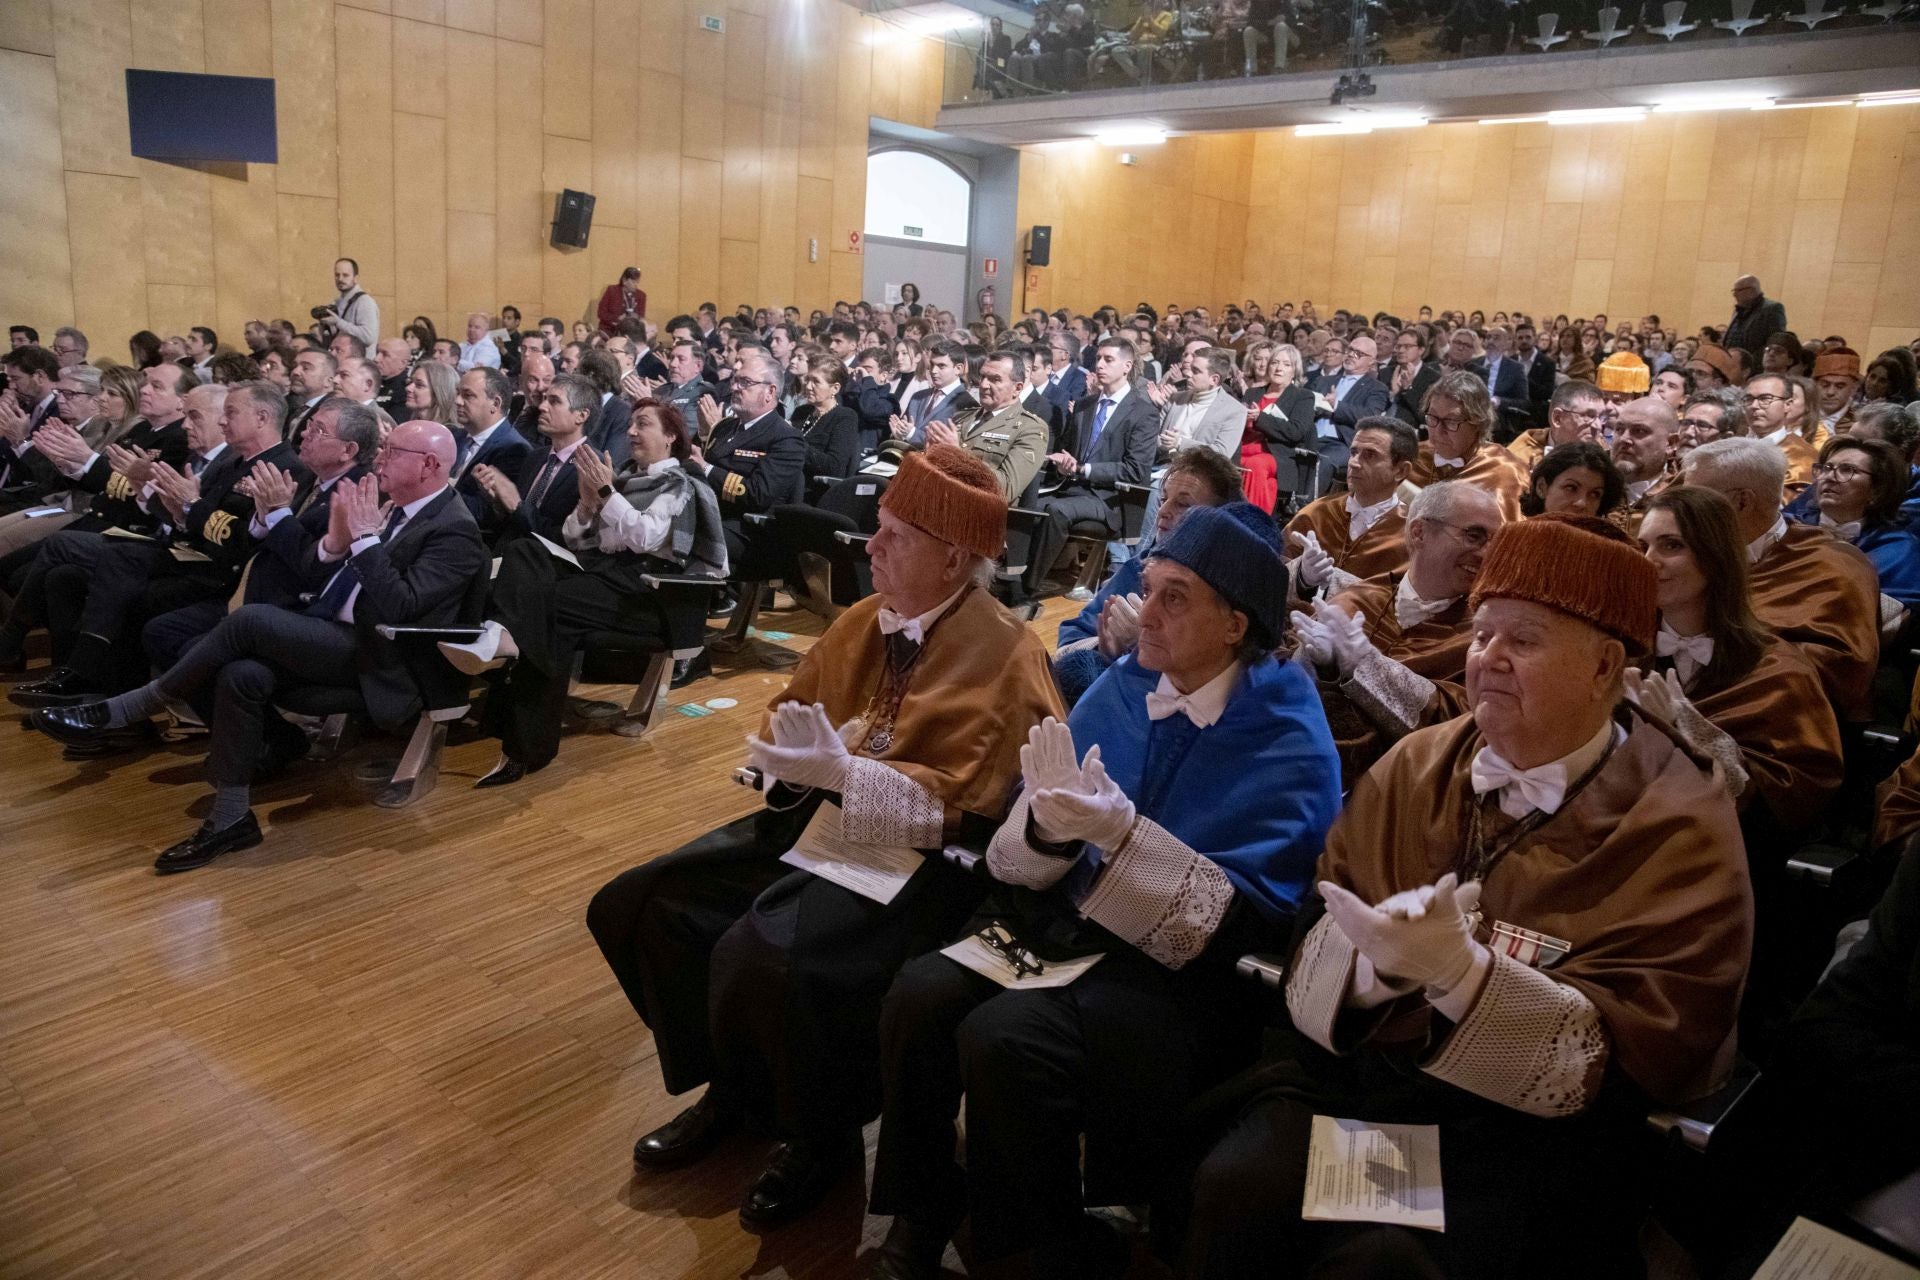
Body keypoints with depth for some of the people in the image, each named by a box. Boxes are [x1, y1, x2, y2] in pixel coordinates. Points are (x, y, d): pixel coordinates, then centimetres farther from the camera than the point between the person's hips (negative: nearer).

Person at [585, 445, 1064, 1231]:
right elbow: (789, 713, 12)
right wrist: (793, 755, -11)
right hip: (821, 816, 8)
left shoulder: (1003, 656, -16)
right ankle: (731, 1087, 19)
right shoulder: (867, 619, 4)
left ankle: (821, 1141, 0)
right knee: (636, 907, -1)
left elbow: (954, 807, -20)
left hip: (920, 856, -8)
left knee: (759, 958, -31)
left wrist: (841, 770, -32)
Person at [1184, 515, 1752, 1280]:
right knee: (1229, 1191, -22)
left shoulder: (1679, 829, -5)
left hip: (1529, 1124, -3)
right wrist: (1375, 959, -20)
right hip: (1353, 1070, 4)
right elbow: (1315, 940, 3)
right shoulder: (1416, 765, 7)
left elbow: (1635, 1060, -12)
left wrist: (1461, 970, -25)